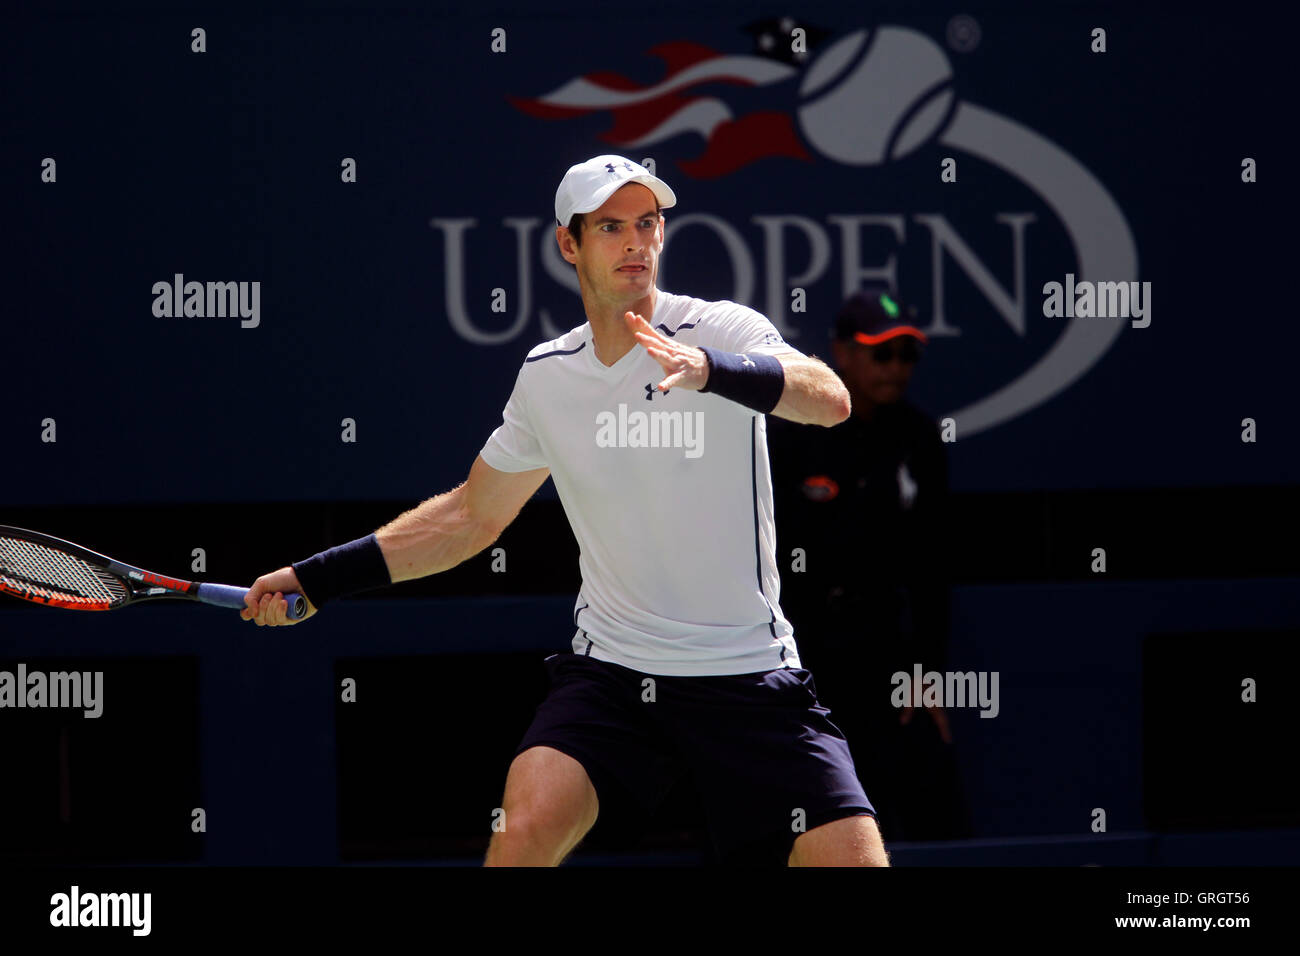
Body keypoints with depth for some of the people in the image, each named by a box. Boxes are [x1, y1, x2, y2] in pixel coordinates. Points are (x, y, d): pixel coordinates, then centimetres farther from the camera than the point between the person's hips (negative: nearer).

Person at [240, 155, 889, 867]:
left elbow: (830, 400, -28)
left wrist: (714, 370, -46)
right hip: (608, 669, 2)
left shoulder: (722, 331, -7)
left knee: (853, 858, -15)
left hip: (748, 677, -2)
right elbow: (470, 516, 20)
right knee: (527, 828, -22)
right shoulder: (547, 376, 6)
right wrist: (316, 579, 17)